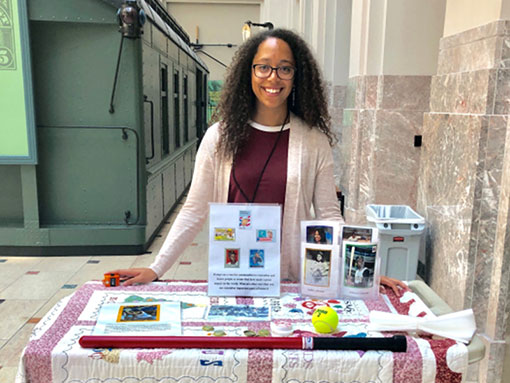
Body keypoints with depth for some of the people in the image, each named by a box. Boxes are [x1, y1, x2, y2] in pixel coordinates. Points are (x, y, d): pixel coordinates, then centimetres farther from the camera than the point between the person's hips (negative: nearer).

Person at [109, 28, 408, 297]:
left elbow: (329, 215, 0)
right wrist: (156, 269, -4)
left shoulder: (314, 142, -3)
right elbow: (194, 212, 0)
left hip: (293, 280, 0)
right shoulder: (220, 137, -2)